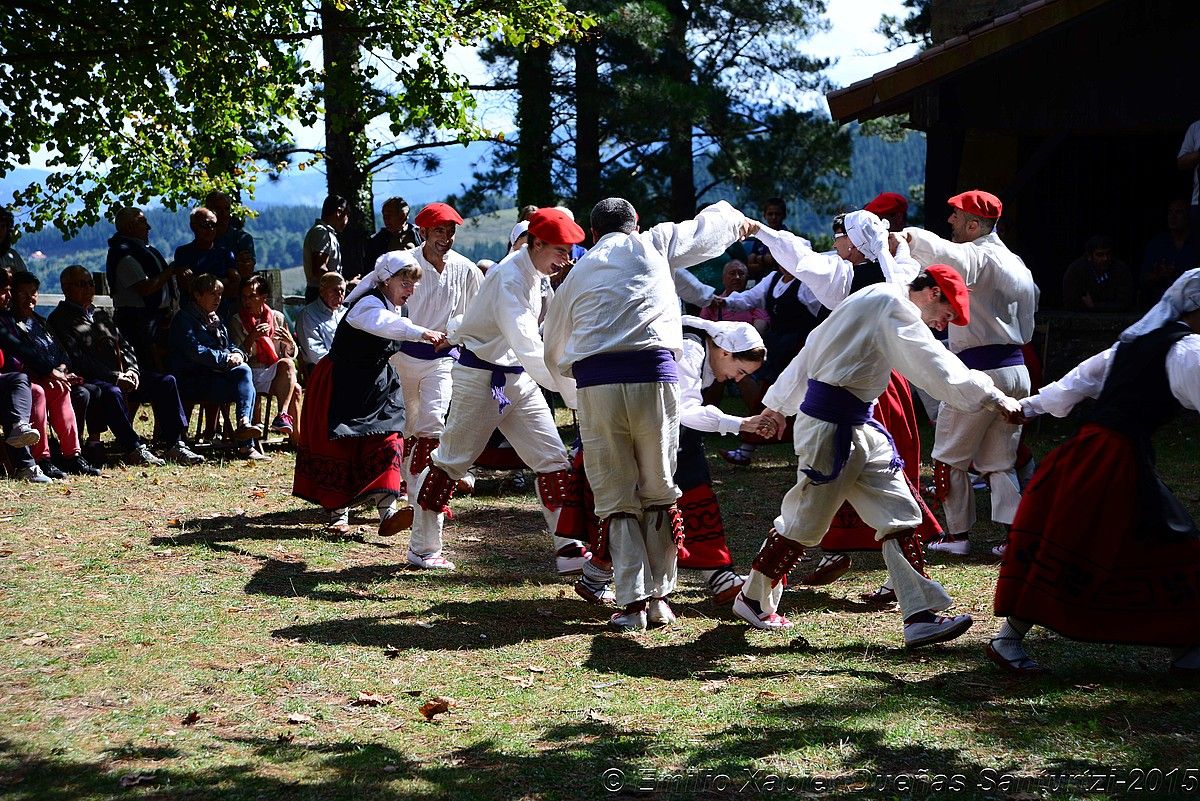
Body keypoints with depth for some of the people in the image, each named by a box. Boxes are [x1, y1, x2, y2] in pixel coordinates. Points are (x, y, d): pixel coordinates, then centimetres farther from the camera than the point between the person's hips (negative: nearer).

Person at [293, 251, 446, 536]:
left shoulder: (391, 306, 7)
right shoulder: (369, 304, -22)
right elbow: (383, 324, -47)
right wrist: (422, 333, -61)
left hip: (376, 385, 8)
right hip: (342, 385, -8)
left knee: (388, 442, -8)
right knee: (339, 447, 0)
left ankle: (388, 512, -15)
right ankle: (338, 513, 11)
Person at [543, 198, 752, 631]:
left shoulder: (576, 275, 22)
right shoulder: (654, 244, 15)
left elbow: (553, 355, 29)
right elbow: (708, 228, 29)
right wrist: (736, 219, 51)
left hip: (595, 383, 1)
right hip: (654, 375, -1)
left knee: (614, 498, 8)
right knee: (658, 490, 11)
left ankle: (633, 602, 2)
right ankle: (658, 597, 15)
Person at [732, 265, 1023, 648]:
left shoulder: (873, 301, 17)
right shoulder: (894, 306, -14)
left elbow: (813, 349, 22)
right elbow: (936, 365, -22)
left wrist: (779, 404, 28)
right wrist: (994, 398, -19)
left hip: (858, 426, 10)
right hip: (829, 426, -10)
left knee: (899, 515, 2)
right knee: (805, 519, 3)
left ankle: (920, 616, -2)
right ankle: (752, 599, 23)